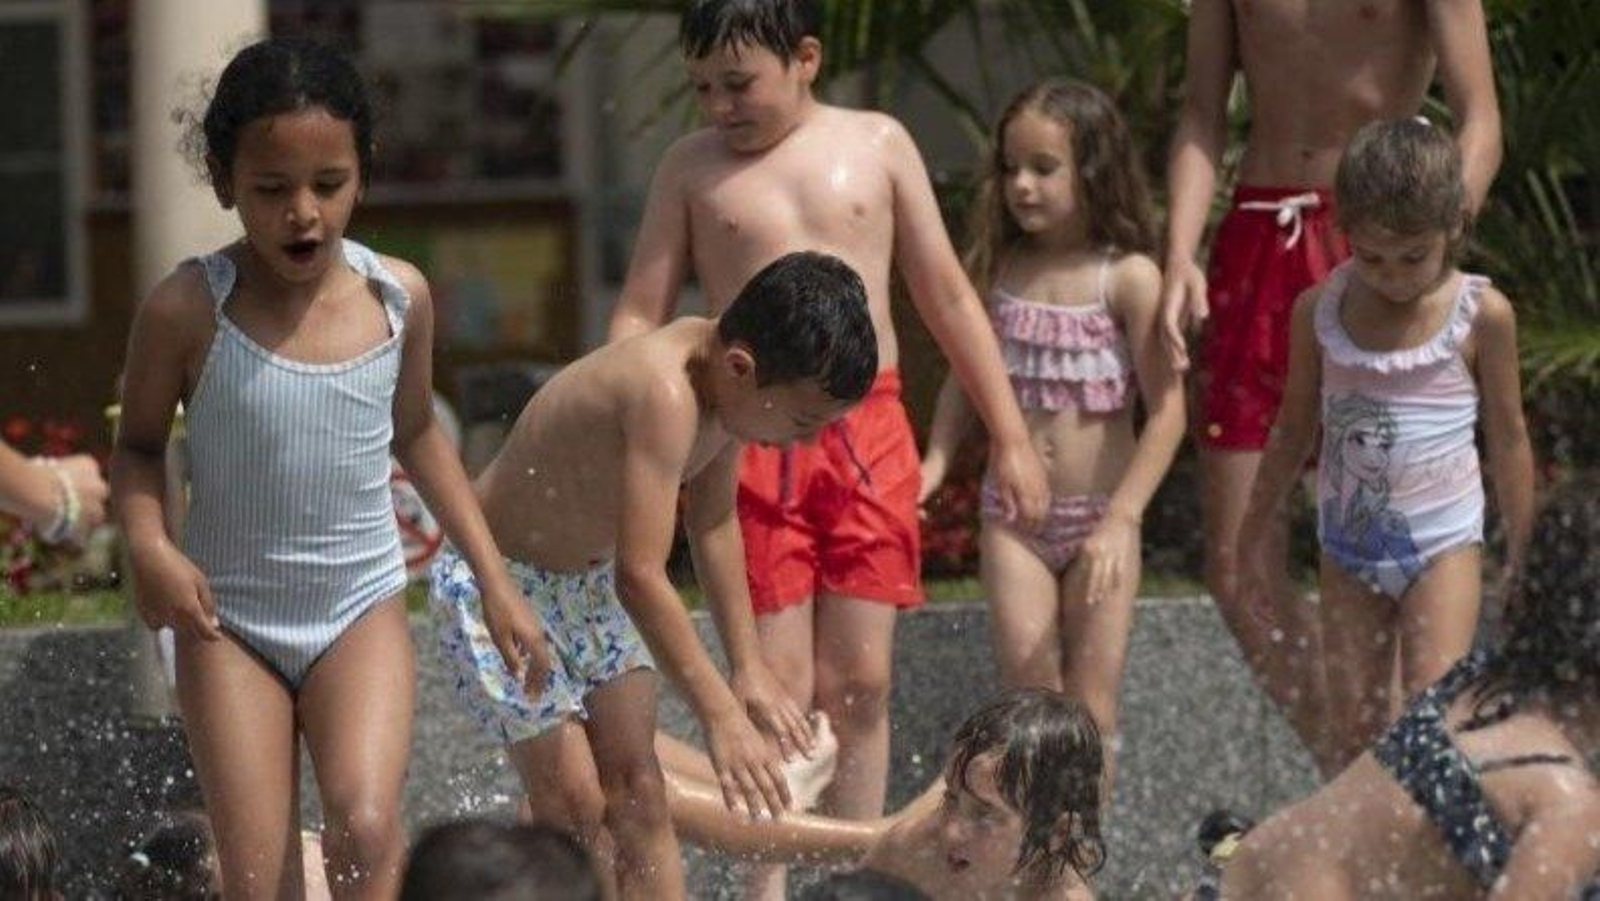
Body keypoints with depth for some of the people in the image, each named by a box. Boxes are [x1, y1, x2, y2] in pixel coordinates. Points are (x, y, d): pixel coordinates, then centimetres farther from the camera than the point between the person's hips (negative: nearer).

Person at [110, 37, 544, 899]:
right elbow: (139, 446, 1)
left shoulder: (397, 296, -5)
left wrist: (495, 580, 14)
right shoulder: (188, 310, -14)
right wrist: (148, 544, -20)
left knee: (366, 829, -21)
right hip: (228, 619, -1)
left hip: (361, 609, 1)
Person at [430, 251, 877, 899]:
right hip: (494, 581, -9)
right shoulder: (665, 392, -36)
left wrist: (749, 670, 9)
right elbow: (640, 576, -40)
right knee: (576, 806, -12)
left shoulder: (728, 379, -8)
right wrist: (720, 714, -40)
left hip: (588, 580, 9)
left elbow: (713, 523, 8)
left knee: (638, 795, 5)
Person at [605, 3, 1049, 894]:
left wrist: (1010, 436, 11)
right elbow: (640, 317, 8)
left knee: (861, 683, 2)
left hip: (869, 434, 1)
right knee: (773, 688, -4)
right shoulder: (693, 168, 6)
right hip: (751, 444, -1)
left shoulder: (878, 144, 8)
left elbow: (947, 294, 12)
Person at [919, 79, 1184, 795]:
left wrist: (1121, 520, -19)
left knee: (1091, 710, 2)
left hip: (1100, 516, -3)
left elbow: (1167, 409, -12)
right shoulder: (996, 267, 3)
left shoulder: (1128, 278, -10)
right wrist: (935, 462, -5)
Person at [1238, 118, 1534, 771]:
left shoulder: (1481, 315, -9)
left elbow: (1507, 436, 1)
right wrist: (1261, 527, 18)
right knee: (1351, 725, 5)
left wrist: (1525, 555, 5)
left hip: (1443, 543, -3)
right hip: (1348, 544, 3)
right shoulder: (1319, 311, -3)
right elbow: (1295, 427, 11)